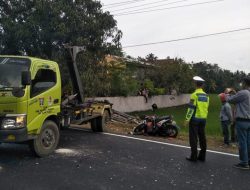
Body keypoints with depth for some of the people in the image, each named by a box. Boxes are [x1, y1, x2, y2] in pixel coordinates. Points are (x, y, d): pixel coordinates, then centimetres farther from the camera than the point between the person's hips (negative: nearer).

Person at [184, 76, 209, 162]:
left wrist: (187, 119, -13)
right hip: (203, 119, 7)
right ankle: (202, 156, 15)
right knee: (202, 137, 10)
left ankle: (194, 156, 1)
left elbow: (191, 108, -16)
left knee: (193, 138, -2)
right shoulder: (206, 95, 10)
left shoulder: (194, 94, -12)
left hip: (195, 119, -7)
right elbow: (206, 108, 16)